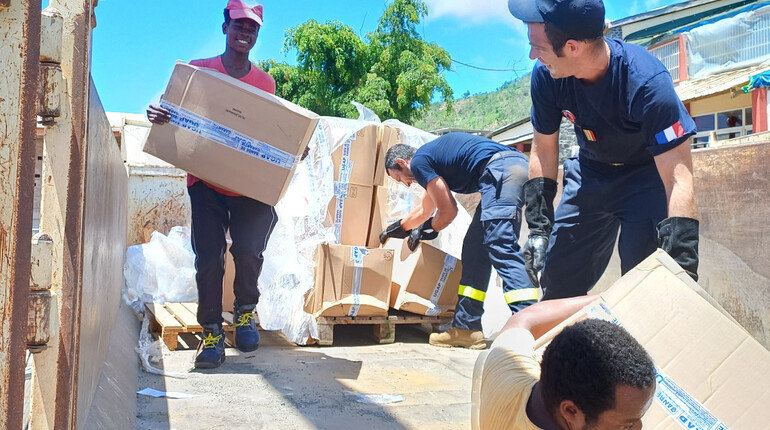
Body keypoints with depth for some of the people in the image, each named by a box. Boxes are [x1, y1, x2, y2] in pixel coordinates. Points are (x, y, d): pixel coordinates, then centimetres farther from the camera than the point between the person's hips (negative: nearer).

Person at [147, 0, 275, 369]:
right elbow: (175, 115, 3)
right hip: (205, 181, -1)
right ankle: (211, 331, 6)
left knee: (249, 251, -10)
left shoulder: (266, 83, 7)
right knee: (208, 257, -6)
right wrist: (158, 116, -20)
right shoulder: (197, 71, 2)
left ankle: (245, 312, 17)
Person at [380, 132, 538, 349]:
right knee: (475, 249, 12)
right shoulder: (432, 154, 31)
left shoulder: (418, 162, 1)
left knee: (501, 247, -19)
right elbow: (426, 208, 46)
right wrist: (398, 227, 62)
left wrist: (424, 231, 19)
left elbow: (448, 211, 0)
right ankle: (466, 328, 13)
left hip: (502, 169, -10)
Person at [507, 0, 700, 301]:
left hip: (649, 172, -4)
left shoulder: (647, 82, -34)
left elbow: (678, 177, -37)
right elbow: (544, 151, -8)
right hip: (591, 172, 4)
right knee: (557, 281, 6)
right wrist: (538, 227, -14)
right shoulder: (546, 75, -21)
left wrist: (682, 262, -45)